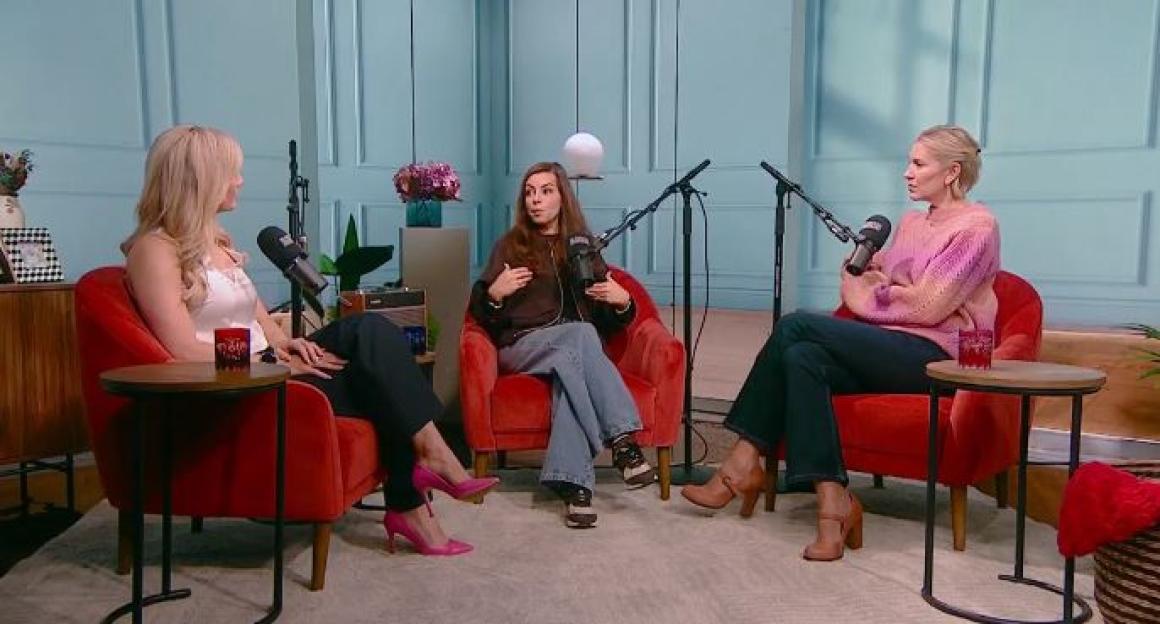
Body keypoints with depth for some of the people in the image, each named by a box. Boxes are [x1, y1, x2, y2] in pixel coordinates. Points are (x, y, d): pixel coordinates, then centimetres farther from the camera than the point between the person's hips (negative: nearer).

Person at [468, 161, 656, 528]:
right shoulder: (509, 246, 13)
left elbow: (609, 324, 17)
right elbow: (481, 315, 9)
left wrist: (622, 301, -6)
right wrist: (494, 294, -14)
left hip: (574, 347, 2)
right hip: (523, 346, -2)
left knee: (569, 371, -37)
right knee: (580, 333, -35)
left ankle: (574, 484, -45)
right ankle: (622, 439, -43)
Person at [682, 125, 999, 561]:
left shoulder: (976, 226, -2)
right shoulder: (912, 223, 23)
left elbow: (928, 308, -13)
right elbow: (854, 278, 19)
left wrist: (874, 286, 2)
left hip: (934, 356, -7)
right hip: (886, 350, 7)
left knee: (796, 327, -22)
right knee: (802, 357, -24)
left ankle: (743, 464, -19)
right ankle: (833, 503, -28)